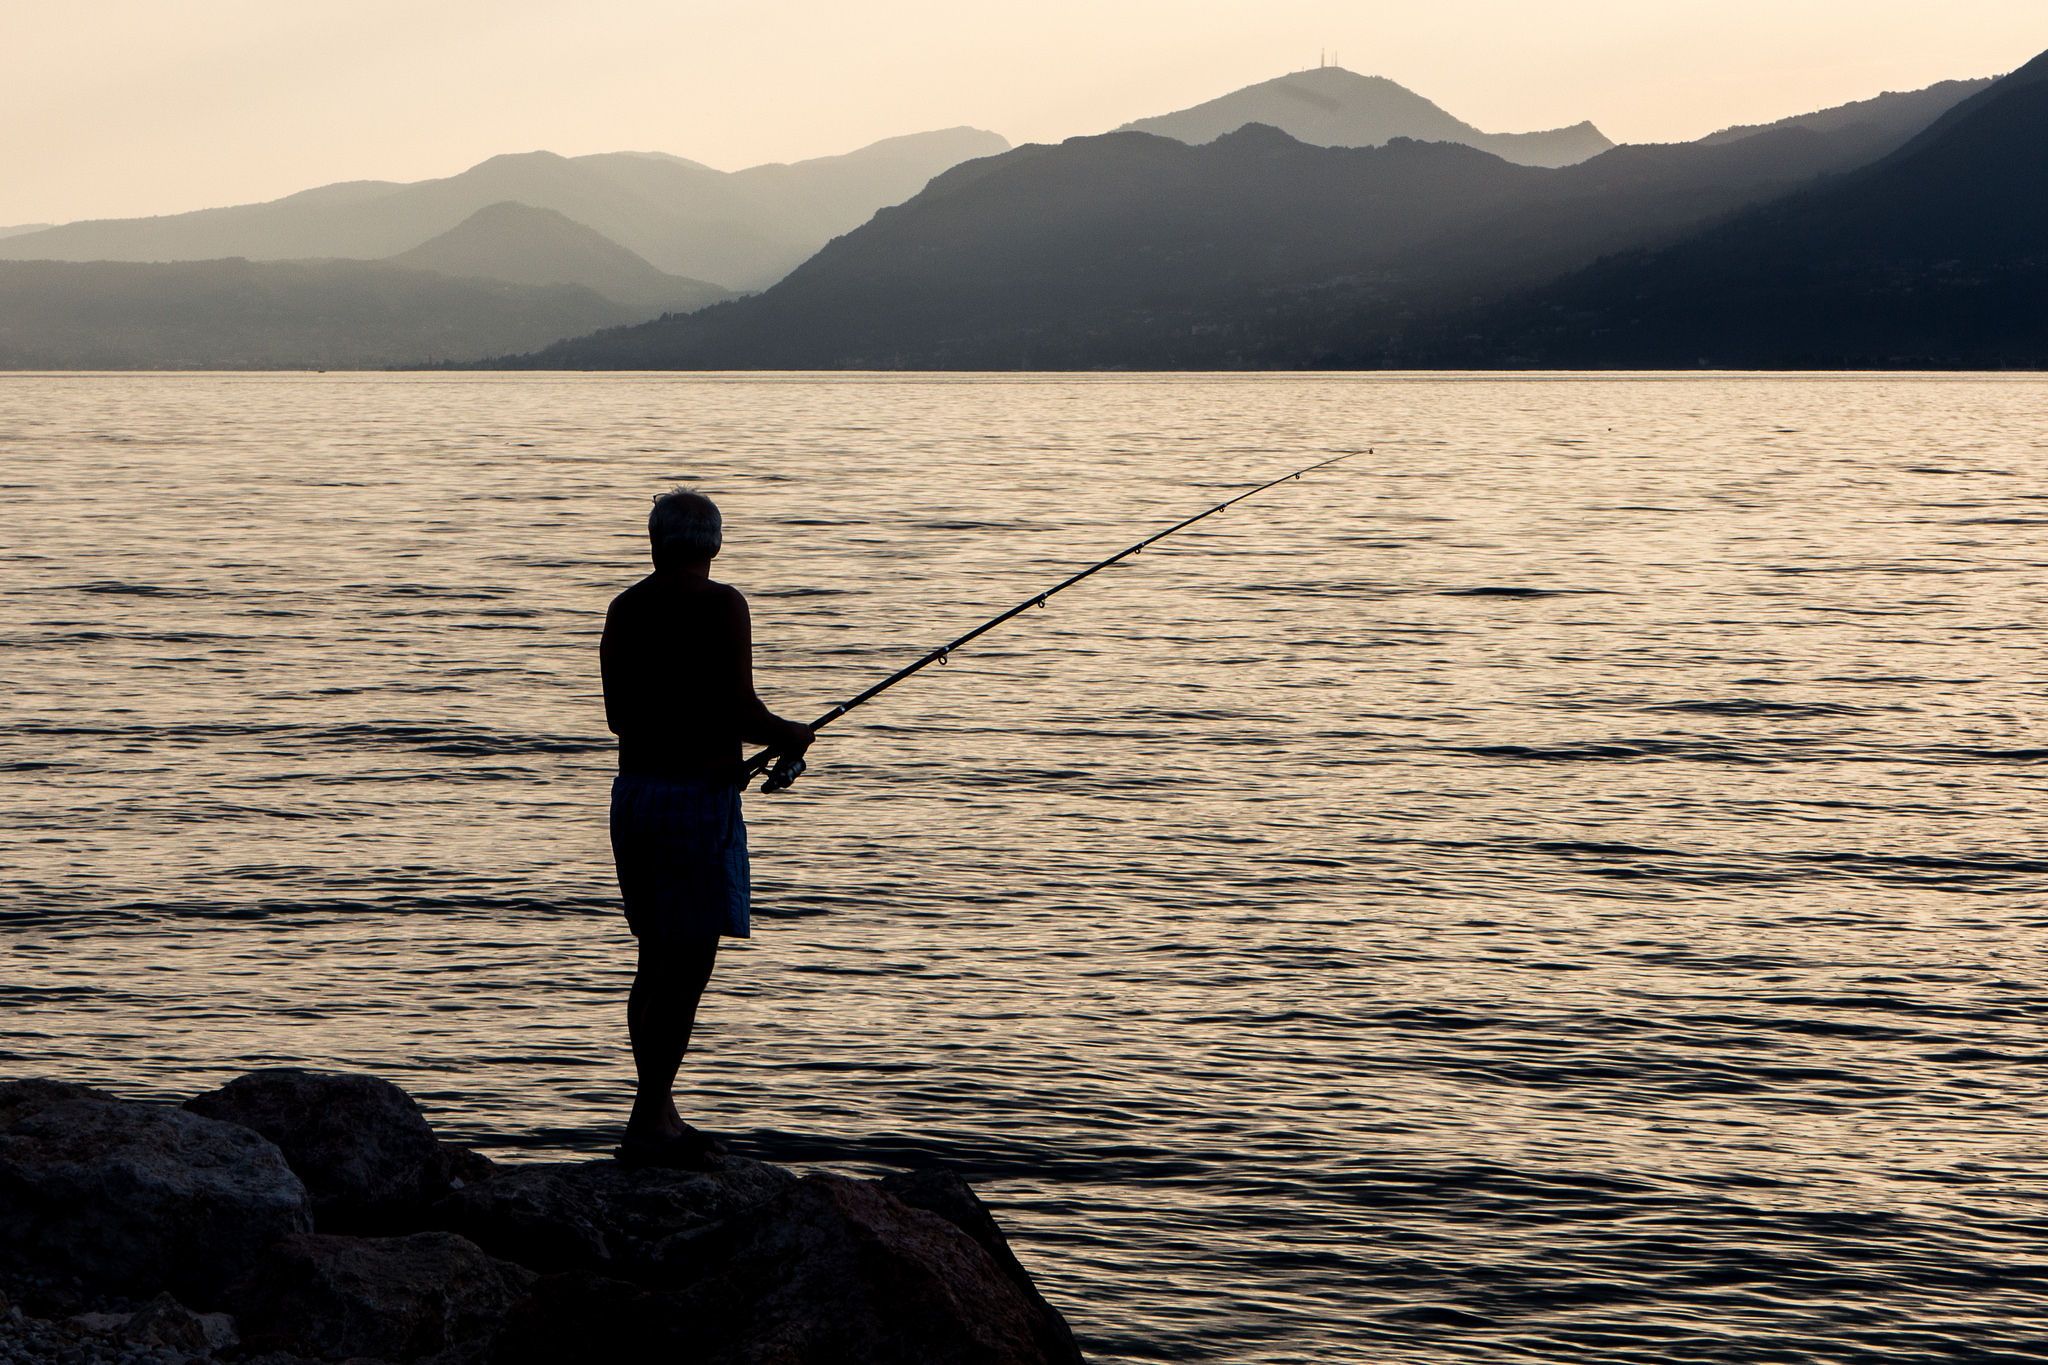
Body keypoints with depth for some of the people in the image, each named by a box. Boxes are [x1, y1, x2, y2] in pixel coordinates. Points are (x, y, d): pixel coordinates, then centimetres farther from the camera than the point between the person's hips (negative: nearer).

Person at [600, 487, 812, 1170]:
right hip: (699, 795, -7)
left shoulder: (624, 608, 9)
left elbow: (618, 716, 14)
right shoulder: (721, 604, -10)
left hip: (632, 790, 7)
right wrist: (789, 734, 3)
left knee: (657, 961, 16)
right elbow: (740, 712, -16)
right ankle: (647, 1127, -6)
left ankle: (660, 1115, 24)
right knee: (686, 966, -4)